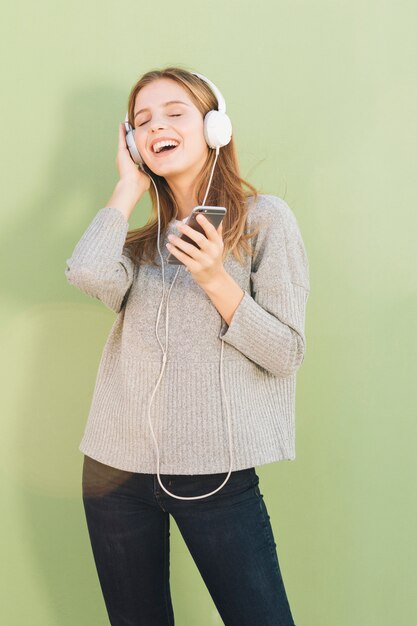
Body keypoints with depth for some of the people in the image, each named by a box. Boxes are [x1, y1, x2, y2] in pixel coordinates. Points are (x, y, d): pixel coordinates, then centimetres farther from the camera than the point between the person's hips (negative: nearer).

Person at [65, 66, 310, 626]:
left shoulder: (265, 218, -1)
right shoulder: (140, 236, 11)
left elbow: (286, 354, -5)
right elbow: (89, 276, -13)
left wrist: (215, 279, -17)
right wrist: (129, 186, 0)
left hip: (216, 473, -4)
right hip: (117, 466, 4)